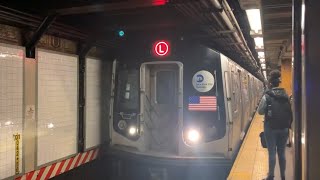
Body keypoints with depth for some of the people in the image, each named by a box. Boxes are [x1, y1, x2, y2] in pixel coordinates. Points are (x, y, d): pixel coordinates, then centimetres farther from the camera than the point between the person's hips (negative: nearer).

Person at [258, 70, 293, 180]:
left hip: (271, 128, -4)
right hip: (284, 128, 4)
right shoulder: (285, 95, 2)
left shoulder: (267, 96, -11)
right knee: (282, 152, 13)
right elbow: (290, 111, 9)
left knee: (272, 153, 3)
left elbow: (260, 111, -4)